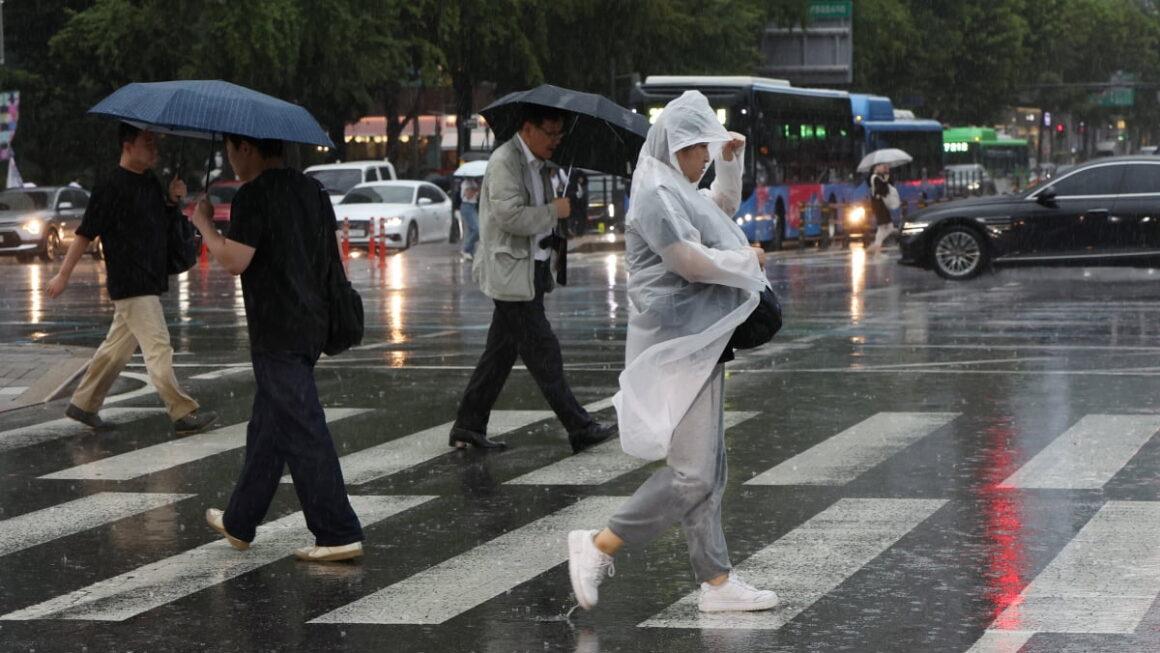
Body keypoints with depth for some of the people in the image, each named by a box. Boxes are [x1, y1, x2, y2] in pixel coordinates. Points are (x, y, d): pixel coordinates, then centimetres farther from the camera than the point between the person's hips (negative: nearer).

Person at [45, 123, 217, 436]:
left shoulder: (150, 183, 11)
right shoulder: (112, 188, -13)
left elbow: (162, 224, 21)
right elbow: (85, 234, -11)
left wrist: (172, 200, 1)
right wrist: (63, 275, -9)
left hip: (150, 281, 9)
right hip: (131, 285, -9)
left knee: (117, 348, 14)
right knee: (159, 349, -9)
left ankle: (83, 405, 24)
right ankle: (184, 414, -7)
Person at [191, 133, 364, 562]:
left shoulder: (255, 196, -14)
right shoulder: (311, 191, 12)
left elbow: (235, 261, -19)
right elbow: (331, 256, 16)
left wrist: (204, 224, -4)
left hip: (278, 334, -9)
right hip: (311, 325, 9)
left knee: (303, 434, -8)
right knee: (267, 430, 18)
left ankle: (339, 534, -10)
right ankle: (239, 522, 29)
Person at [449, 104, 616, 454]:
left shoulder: (540, 165, 15)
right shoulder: (504, 161, -15)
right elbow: (510, 216, -23)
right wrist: (554, 211, -15)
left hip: (532, 271, 10)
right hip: (511, 273, -10)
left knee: (501, 352, 11)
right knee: (543, 352, -7)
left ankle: (468, 426, 17)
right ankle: (580, 428, -6)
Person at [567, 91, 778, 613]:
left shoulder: (679, 191, 17)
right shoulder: (657, 193, -15)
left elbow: (723, 207, 36)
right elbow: (692, 261, -22)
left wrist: (732, 161, 19)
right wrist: (749, 260, -6)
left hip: (700, 343, 11)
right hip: (677, 344, -11)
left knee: (708, 470, 9)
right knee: (691, 472, -12)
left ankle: (716, 581, 11)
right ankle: (599, 547, -4)